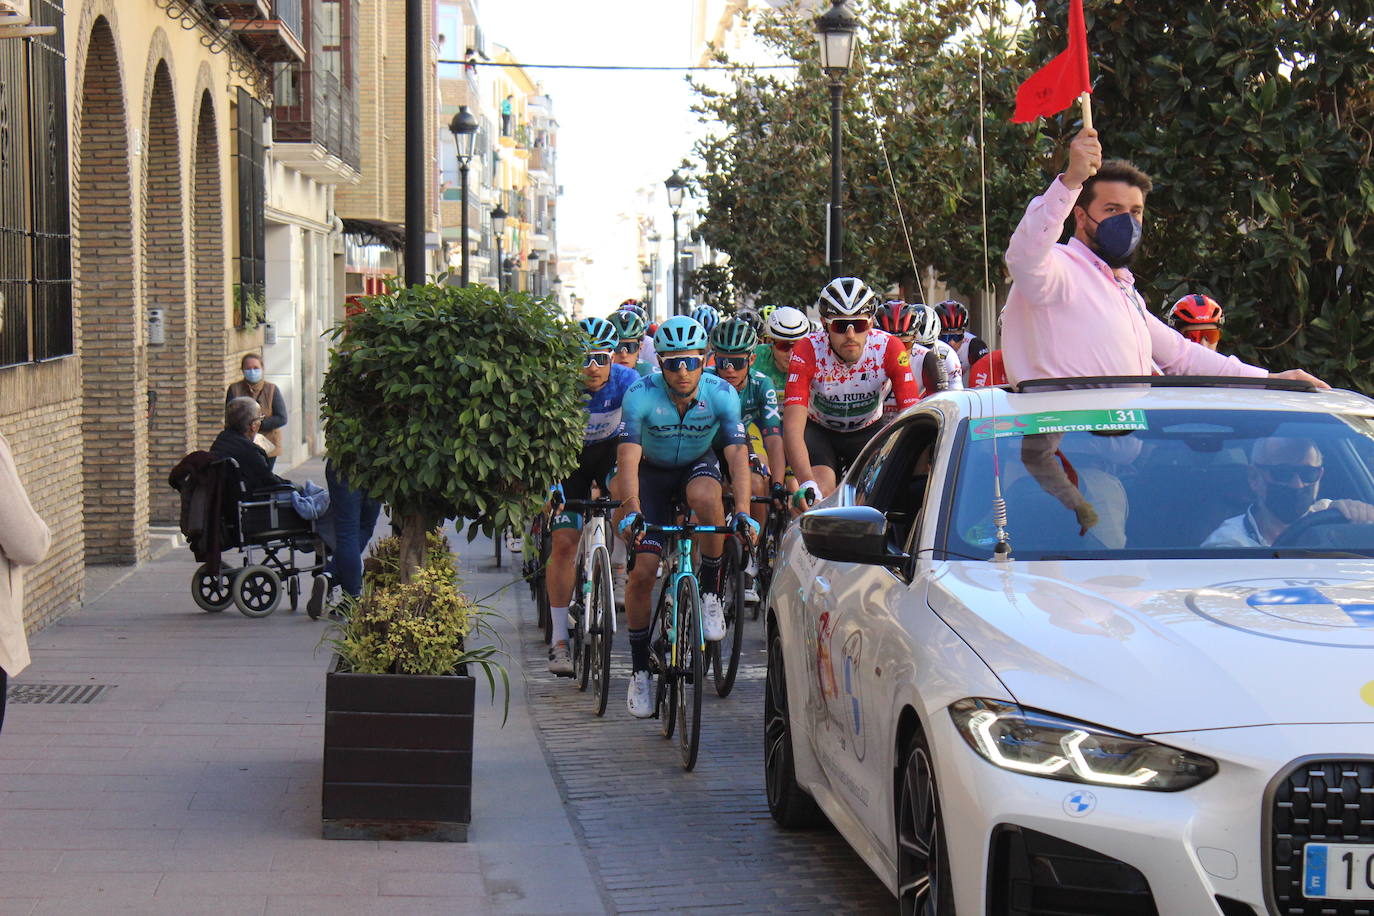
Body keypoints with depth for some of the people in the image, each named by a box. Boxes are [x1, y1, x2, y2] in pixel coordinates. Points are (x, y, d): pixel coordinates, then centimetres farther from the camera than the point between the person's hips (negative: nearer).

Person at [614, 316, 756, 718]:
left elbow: (737, 454, -29)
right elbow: (628, 458, -34)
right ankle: (639, 669, 4)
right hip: (653, 473, 0)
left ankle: (711, 593, -17)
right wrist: (632, 511, -49)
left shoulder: (721, 394, -23)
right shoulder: (641, 395, -26)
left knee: (706, 497, -38)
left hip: (698, 466, 0)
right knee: (643, 572, -13)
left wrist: (743, 512, -43)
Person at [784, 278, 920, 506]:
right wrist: (807, 483, -52)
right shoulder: (808, 351, -29)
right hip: (819, 431, -1)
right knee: (821, 495, -26)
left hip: (868, 431, 1)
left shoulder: (889, 349, -26)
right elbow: (793, 425, -37)